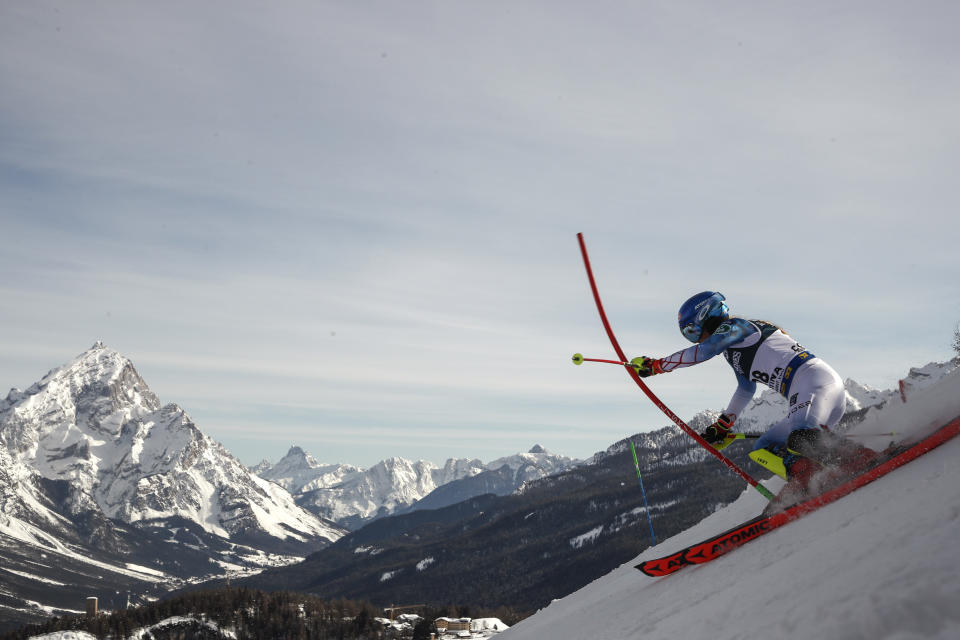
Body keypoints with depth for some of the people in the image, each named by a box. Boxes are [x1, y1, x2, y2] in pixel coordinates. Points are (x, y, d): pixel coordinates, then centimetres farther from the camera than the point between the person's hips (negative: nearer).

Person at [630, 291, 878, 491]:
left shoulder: (734, 326, 1)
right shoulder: (734, 350, 29)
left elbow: (703, 352, -14)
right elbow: (746, 390, 41)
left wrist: (655, 365, -6)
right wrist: (723, 425, 44)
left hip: (814, 378, -10)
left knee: (800, 440, -35)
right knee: (760, 450, 3)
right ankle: (811, 484, -20)